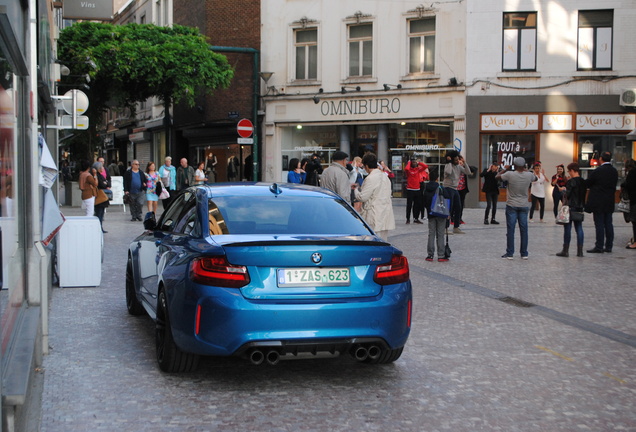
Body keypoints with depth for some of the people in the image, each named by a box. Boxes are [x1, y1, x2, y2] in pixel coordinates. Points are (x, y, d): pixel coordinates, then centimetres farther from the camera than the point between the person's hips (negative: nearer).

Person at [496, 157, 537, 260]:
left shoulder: (510, 174, -13)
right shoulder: (529, 175, -5)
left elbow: (497, 177, 2)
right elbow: (535, 178, 19)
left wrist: (505, 169, 14)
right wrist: (525, 170, 22)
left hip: (511, 206, -2)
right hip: (524, 206, 2)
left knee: (510, 230, 1)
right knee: (524, 230, 7)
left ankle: (509, 253, 3)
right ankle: (524, 253, 11)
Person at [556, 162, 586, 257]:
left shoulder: (571, 182, -14)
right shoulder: (583, 182, 8)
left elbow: (567, 195, -16)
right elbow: (585, 194, 14)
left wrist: (564, 191, -1)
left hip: (571, 207, -7)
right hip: (580, 207, 7)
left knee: (567, 228, -1)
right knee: (579, 228, 8)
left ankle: (565, 250, 1)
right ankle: (580, 251, 8)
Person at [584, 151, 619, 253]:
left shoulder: (597, 171, -15)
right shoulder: (614, 171, 4)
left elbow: (587, 184, -8)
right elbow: (614, 185, 10)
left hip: (598, 202, -6)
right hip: (610, 202, 6)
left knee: (599, 224, -3)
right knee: (608, 224, 9)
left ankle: (599, 247, -2)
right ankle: (608, 246, 13)